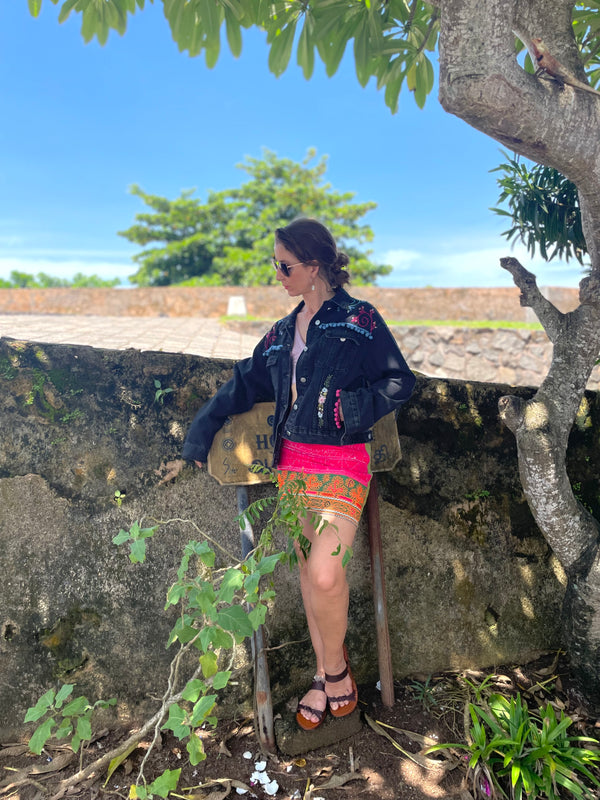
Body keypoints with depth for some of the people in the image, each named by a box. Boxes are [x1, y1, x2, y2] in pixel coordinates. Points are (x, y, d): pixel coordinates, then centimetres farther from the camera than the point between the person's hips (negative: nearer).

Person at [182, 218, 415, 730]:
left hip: (343, 462, -6)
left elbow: (401, 382, -2)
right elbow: (245, 385, 23)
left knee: (325, 573, -17)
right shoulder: (283, 332, 17)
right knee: (307, 571, 10)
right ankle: (325, 677, 27)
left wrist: (352, 405, -18)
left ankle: (336, 665, 13)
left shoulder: (359, 319, -2)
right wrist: (201, 432, 20)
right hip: (292, 461, 6)